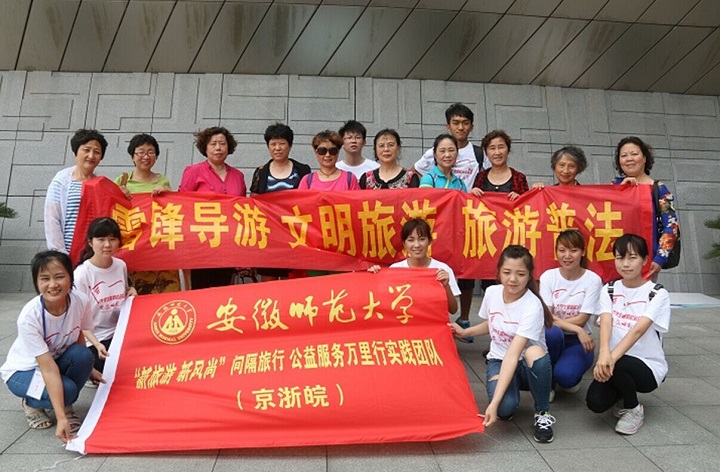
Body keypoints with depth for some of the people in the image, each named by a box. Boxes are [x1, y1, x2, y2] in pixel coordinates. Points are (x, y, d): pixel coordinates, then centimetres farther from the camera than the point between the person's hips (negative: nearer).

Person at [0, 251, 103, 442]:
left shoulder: (80, 301, -23)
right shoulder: (29, 316, -33)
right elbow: (49, 369, -35)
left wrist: (88, 369, 7)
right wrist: (61, 418, -38)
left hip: (58, 359, 4)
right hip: (24, 370, -4)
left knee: (83, 355, -29)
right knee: (67, 390, -30)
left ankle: (66, 405, -2)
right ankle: (32, 404, 5)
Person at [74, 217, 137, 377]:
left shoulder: (121, 266, 0)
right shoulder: (81, 274, -15)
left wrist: (131, 293, -4)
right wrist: (97, 344, -24)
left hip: (120, 333, 5)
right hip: (94, 339, -5)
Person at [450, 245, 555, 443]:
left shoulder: (532, 306, -25)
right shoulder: (492, 292, -8)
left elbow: (513, 355, -35)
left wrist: (494, 403, -41)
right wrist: (464, 332, 1)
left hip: (526, 364, -2)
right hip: (498, 360, 2)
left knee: (535, 353, -41)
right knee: (505, 407, -33)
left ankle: (542, 414, -13)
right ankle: (503, 404, 7)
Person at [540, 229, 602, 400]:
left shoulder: (593, 280, -8)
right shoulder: (548, 276, -6)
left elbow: (581, 320, -11)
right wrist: (577, 330, -24)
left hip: (579, 341, -1)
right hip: (554, 338, 1)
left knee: (564, 375, -32)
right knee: (551, 332, -37)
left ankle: (572, 378, 9)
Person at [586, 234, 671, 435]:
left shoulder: (657, 294, -9)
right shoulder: (609, 290, 1)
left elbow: (638, 330, -25)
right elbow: (606, 323, -17)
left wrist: (612, 358, -40)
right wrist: (604, 354, -38)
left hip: (649, 367, -4)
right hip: (618, 364, 4)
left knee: (617, 364, -37)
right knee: (595, 403, -21)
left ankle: (634, 409, -4)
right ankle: (626, 390, 16)